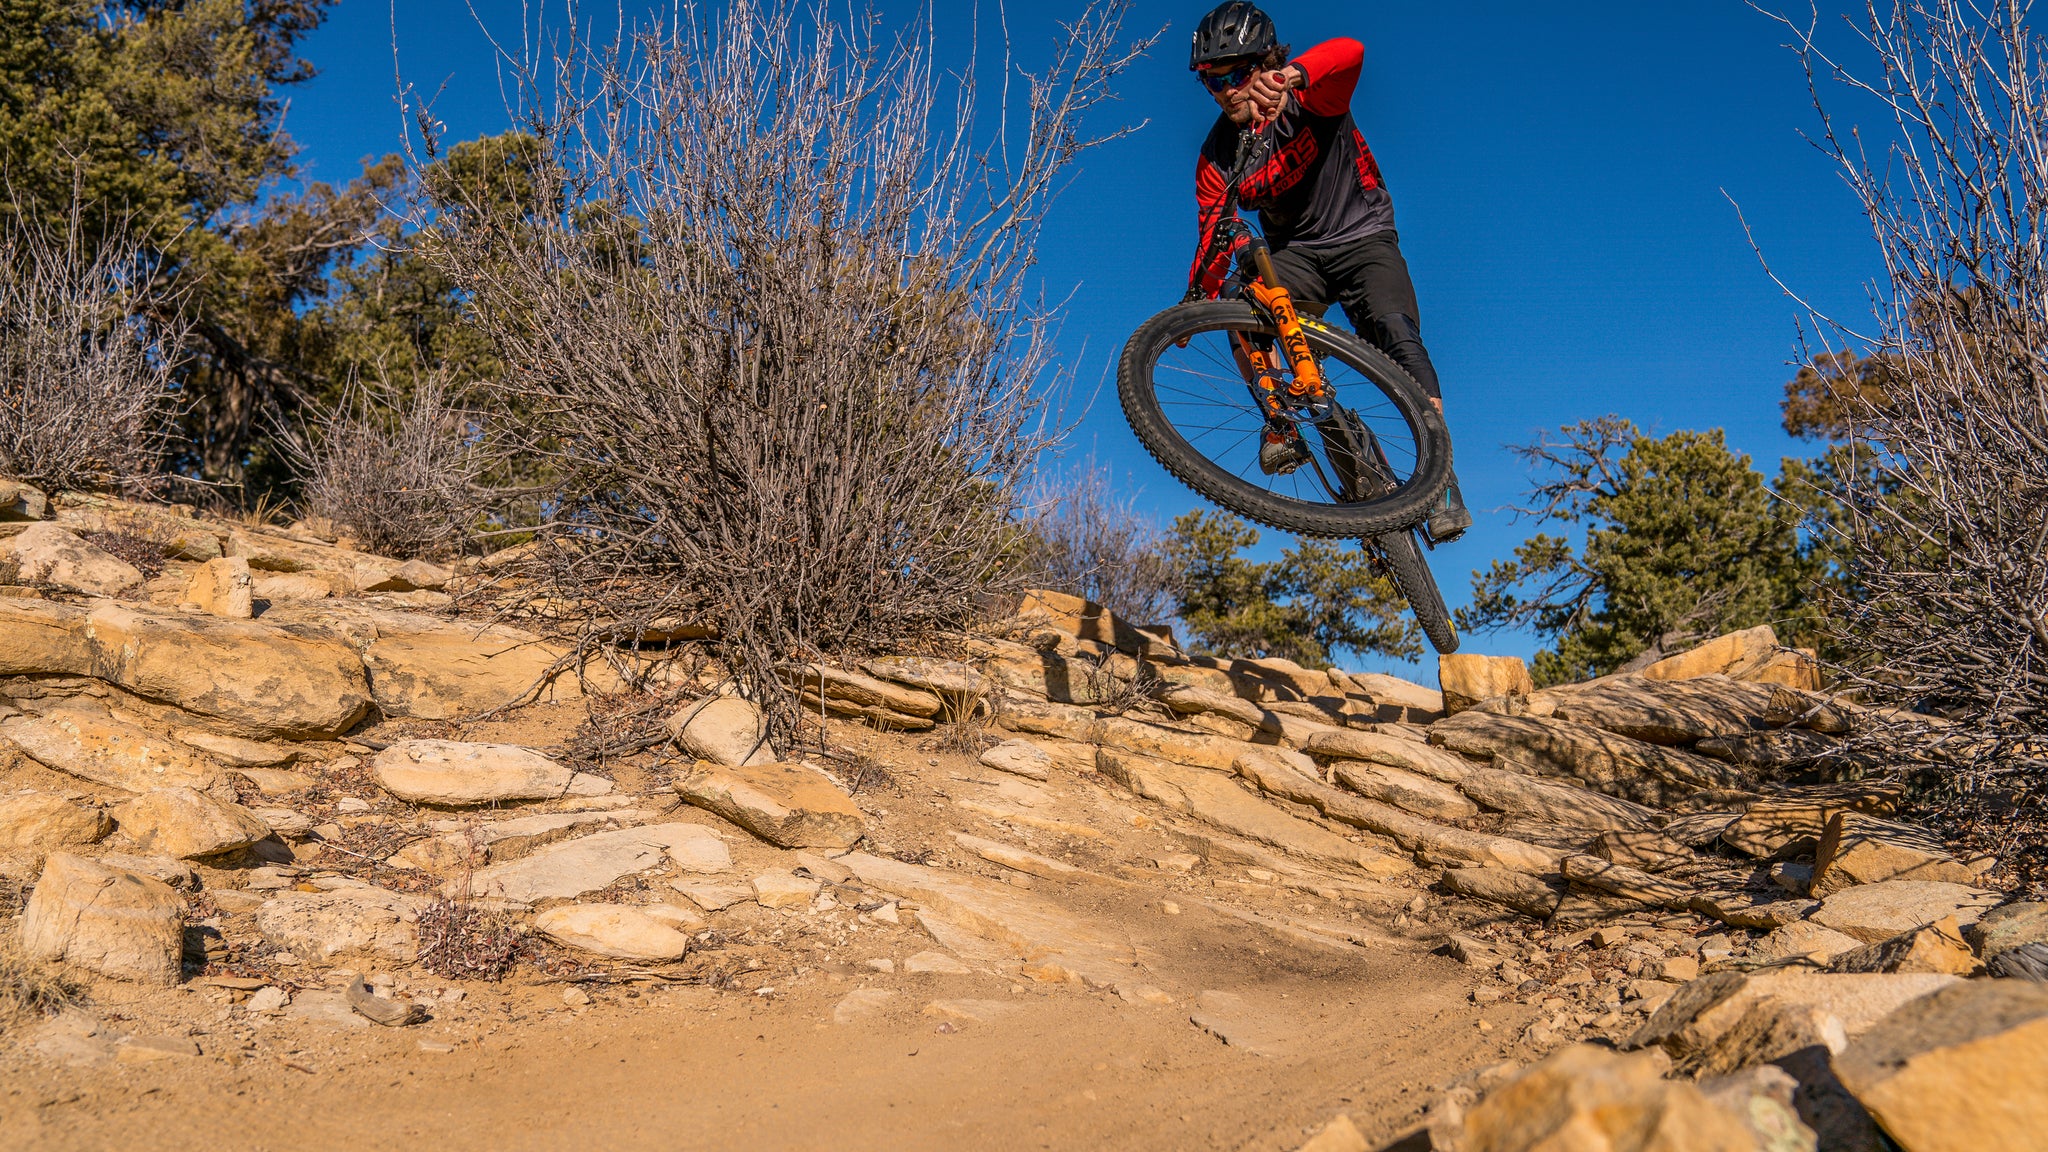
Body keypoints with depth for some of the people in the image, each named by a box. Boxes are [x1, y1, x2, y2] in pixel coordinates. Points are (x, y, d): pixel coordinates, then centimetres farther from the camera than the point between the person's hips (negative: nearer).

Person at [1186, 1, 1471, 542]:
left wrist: (1290, 75, -61)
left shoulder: (1310, 101, -16)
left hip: (1362, 238, -3)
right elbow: (1214, 237, -6)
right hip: (1294, 254, 3)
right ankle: (1281, 426, -19)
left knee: (1394, 329, -30)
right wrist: (1197, 302, -24)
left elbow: (1349, 52, -39)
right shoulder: (1216, 158, -3)